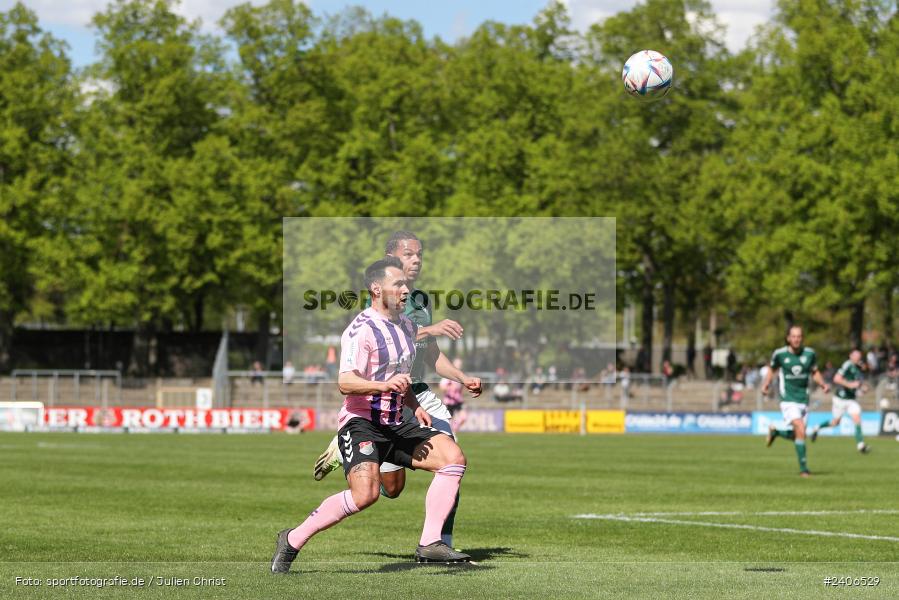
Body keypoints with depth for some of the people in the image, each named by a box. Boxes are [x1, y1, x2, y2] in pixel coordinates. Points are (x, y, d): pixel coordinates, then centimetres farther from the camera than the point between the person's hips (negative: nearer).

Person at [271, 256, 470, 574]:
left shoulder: (406, 326, 16)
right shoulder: (361, 330, -13)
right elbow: (345, 382, -23)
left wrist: (415, 406, 16)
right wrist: (385, 385, -37)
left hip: (395, 425, 8)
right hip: (361, 424, -8)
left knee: (453, 457, -10)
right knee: (365, 494, -27)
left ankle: (430, 544, -10)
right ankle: (292, 540, -10)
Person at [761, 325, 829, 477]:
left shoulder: (810, 354, -1)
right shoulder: (779, 354, -7)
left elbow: (815, 372, 13)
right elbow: (772, 370, 11)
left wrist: (823, 384, -3)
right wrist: (766, 384, -3)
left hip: (803, 400, 4)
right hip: (788, 400, -4)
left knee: (797, 436, 9)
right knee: (800, 431, -21)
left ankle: (775, 431, 41)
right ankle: (803, 468, -12)